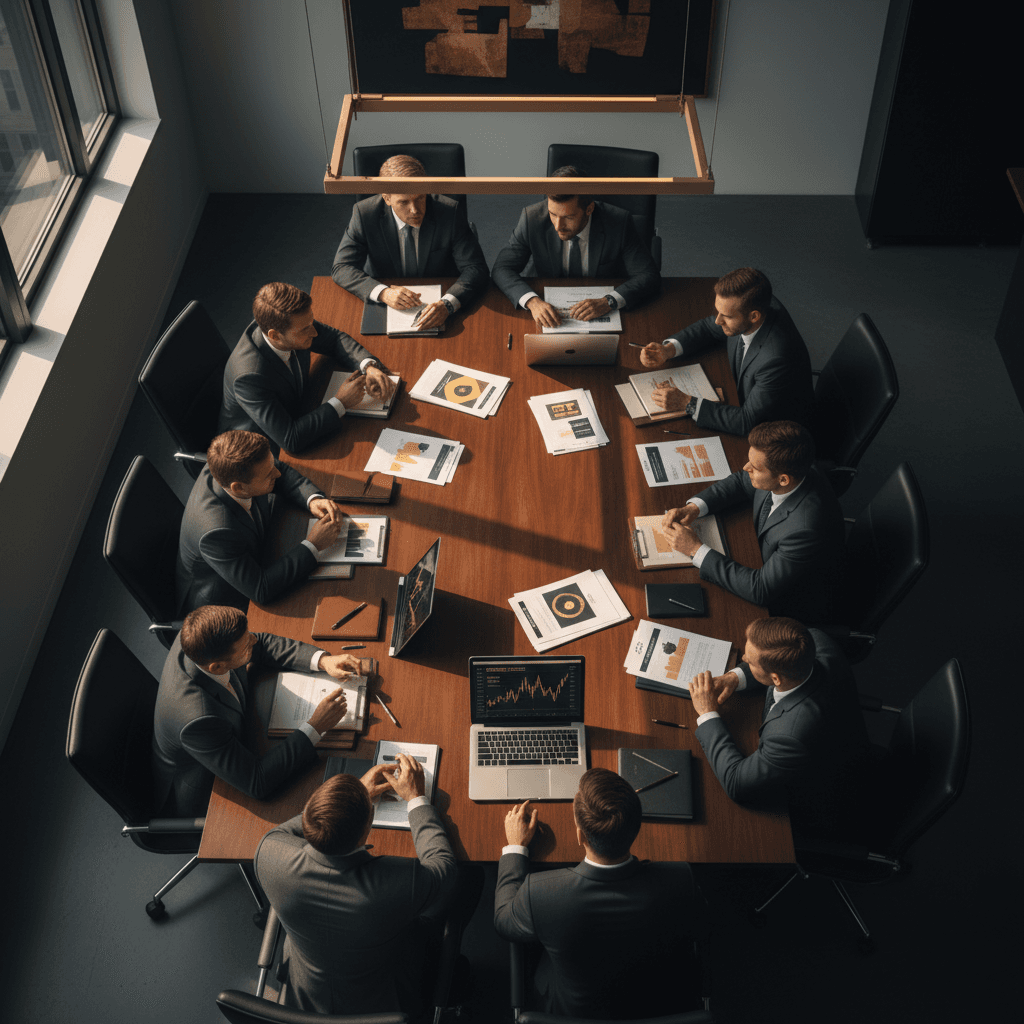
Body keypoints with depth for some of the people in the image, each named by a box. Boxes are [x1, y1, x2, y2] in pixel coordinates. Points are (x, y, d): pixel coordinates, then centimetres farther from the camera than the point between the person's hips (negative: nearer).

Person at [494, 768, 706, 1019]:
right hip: (667, 1008, 1)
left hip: (575, 1012, -1)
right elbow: (700, 925, -9)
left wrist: (515, 846, 3)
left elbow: (503, 920, -10)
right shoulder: (679, 883, -35)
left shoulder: (540, 892, -35)